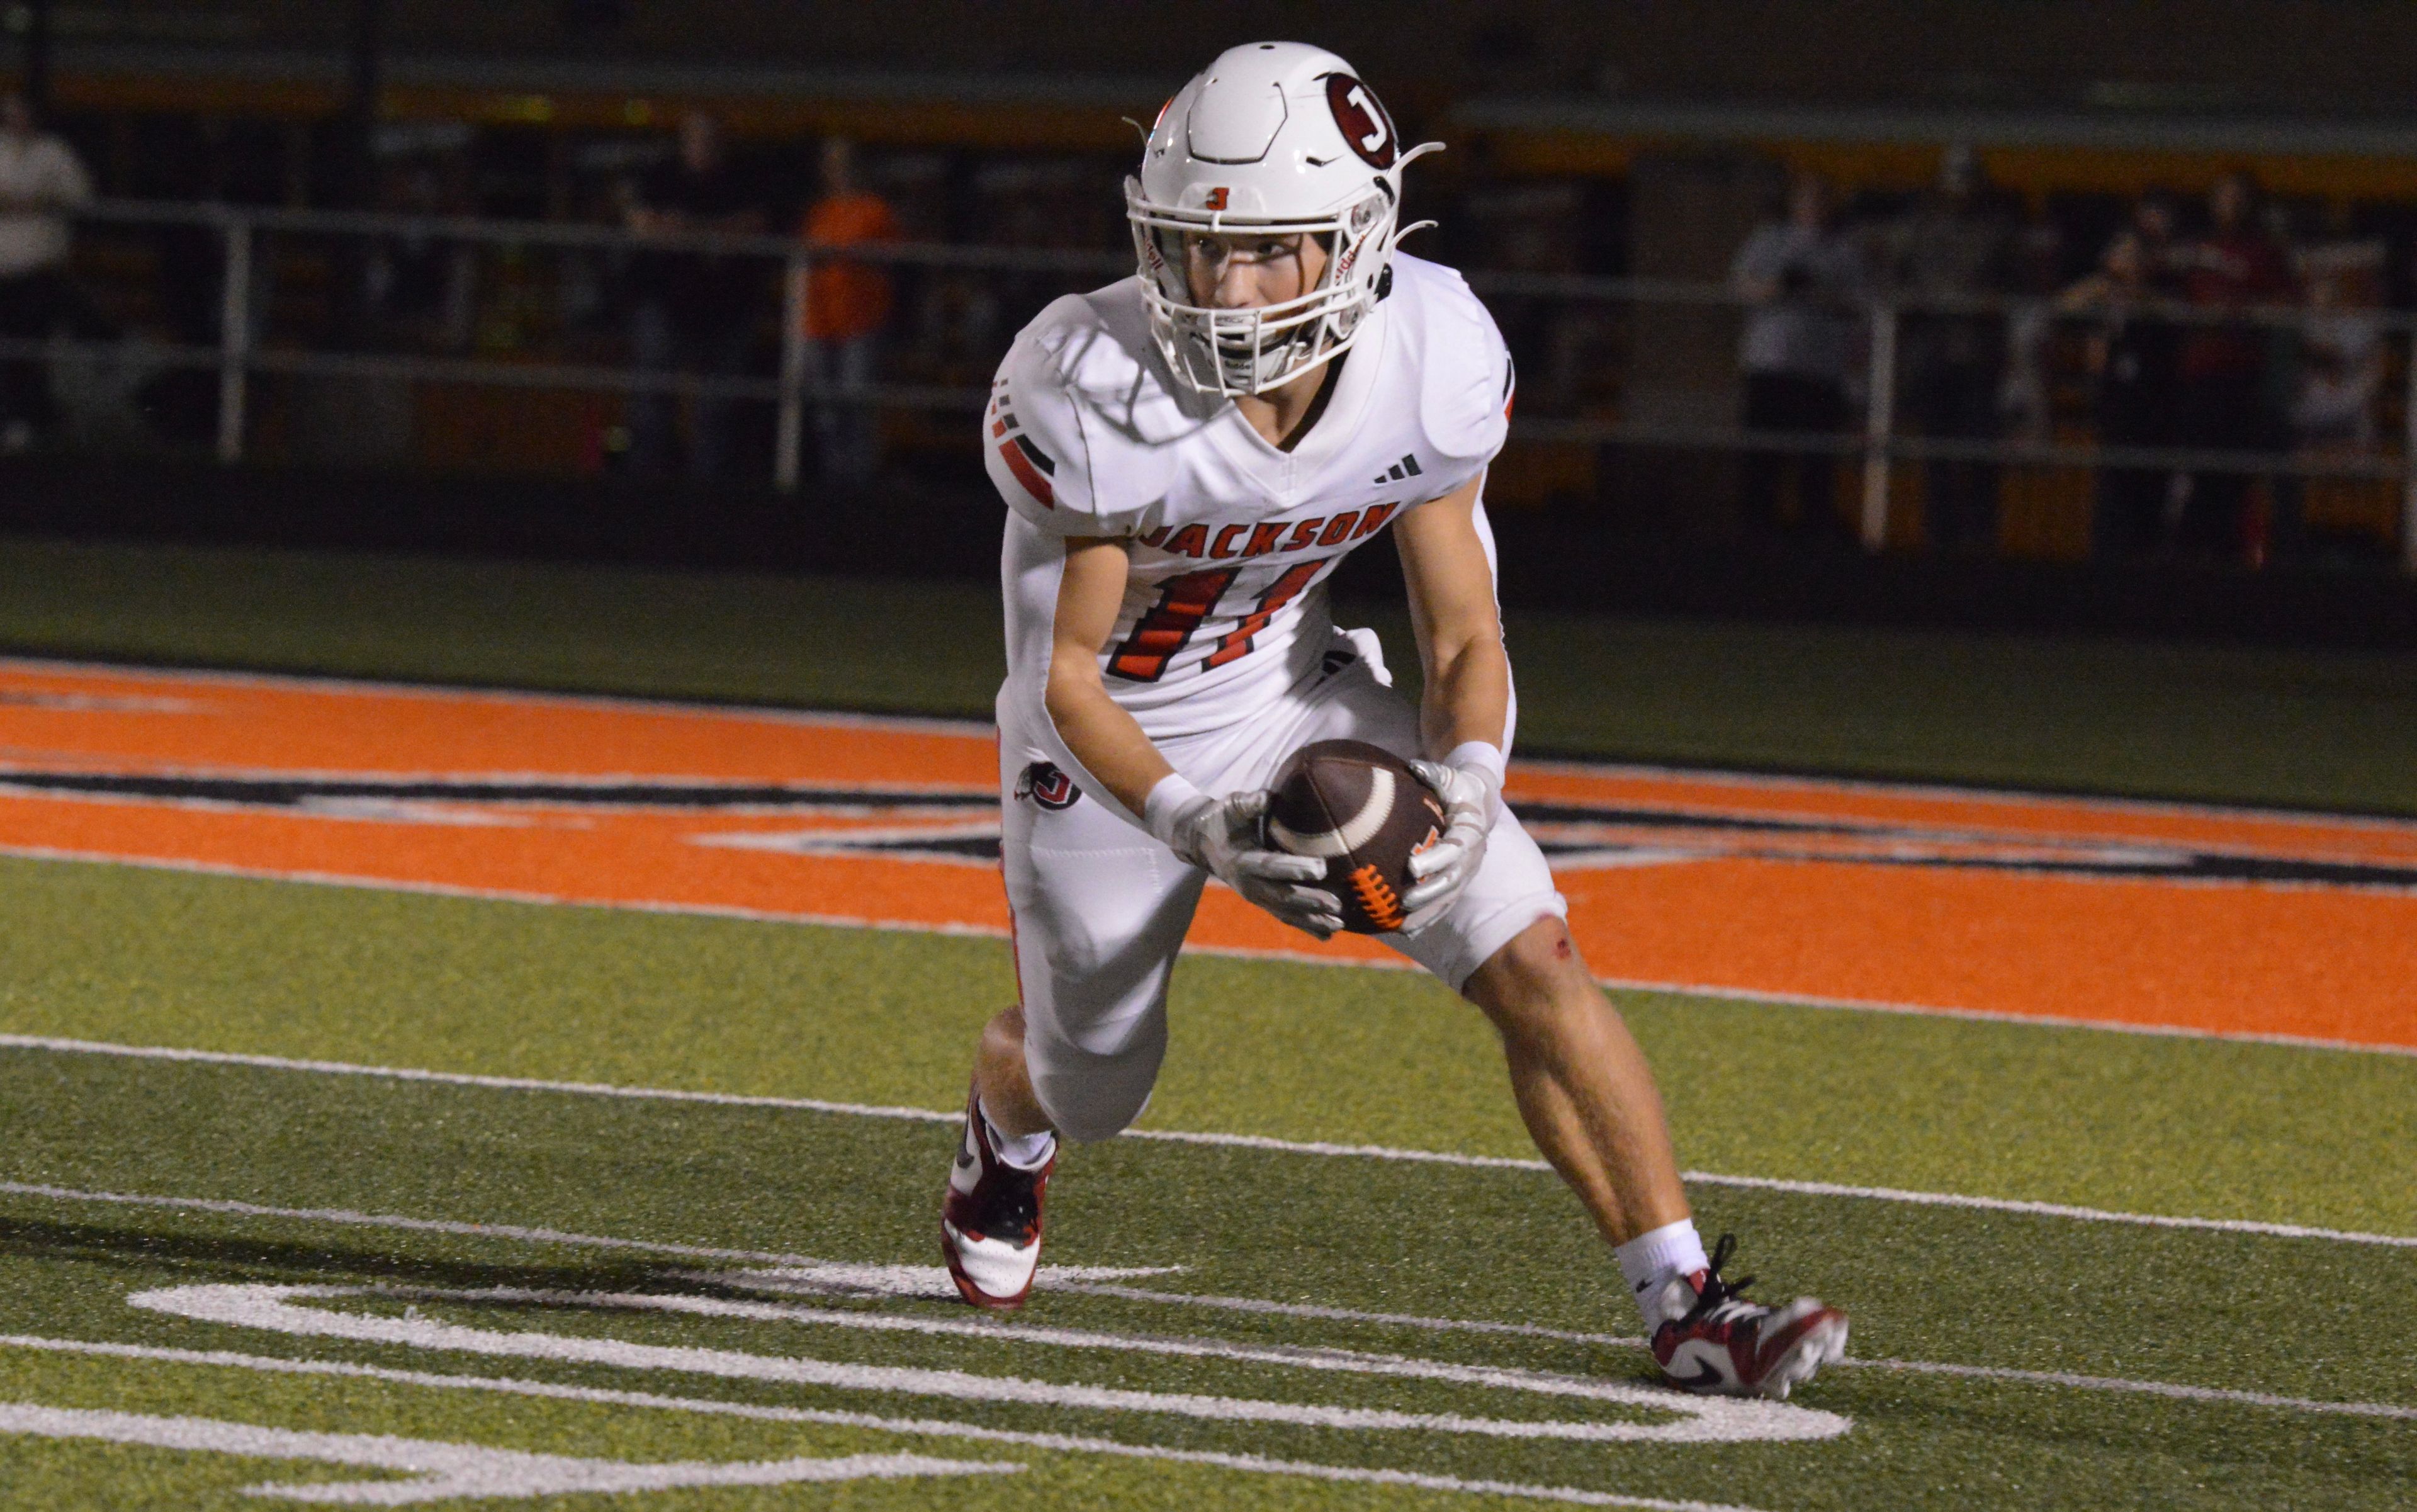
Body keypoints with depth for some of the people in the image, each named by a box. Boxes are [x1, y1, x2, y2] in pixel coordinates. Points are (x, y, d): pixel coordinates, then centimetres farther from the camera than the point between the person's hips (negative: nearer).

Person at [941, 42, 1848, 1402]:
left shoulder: (1432, 364, -22)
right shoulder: (1096, 399, -31)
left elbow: (1464, 640, -11)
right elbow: (1067, 675, -21)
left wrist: (1465, 793, -31)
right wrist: (1193, 825, -36)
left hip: (1295, 683, 2)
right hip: (1115, 737, -2)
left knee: (1533, 959, -14)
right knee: (1093, 1088, 14)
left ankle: (1687, 1304, -7)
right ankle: (1012, 1124, 54)